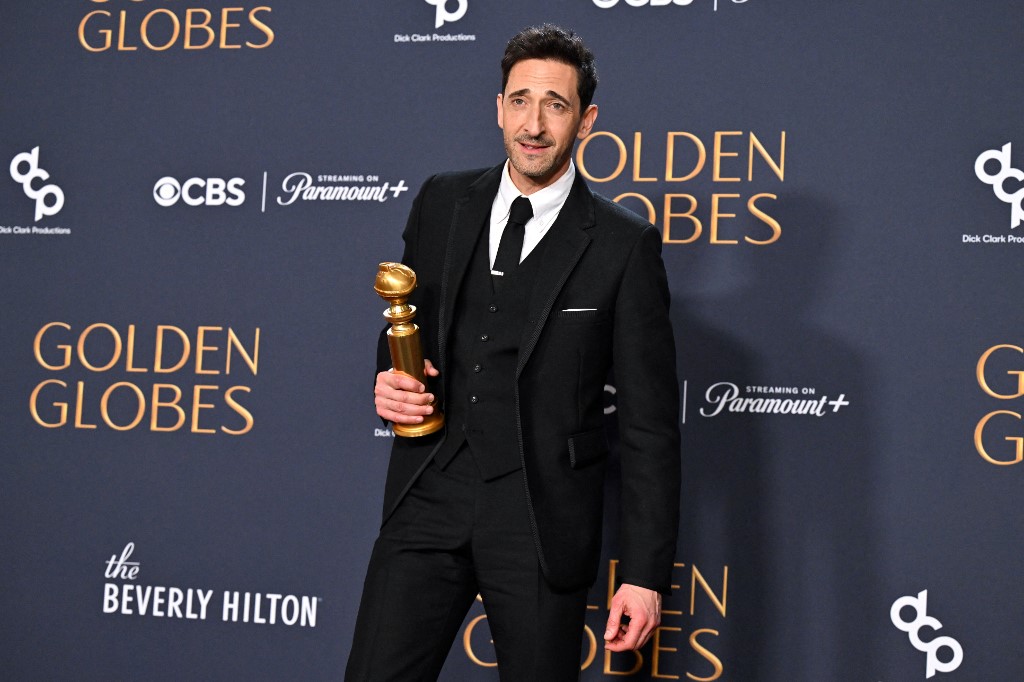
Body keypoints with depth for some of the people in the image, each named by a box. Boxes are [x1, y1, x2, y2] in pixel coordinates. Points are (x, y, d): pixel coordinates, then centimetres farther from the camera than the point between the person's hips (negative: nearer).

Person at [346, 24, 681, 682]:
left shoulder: (624, 244, -5)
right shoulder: (442, 202, 8)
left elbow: (651, 423, -5)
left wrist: (646, 576, -9)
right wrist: (389, 381, -2)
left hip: (542, 521, -3)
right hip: (430, 498, 3)